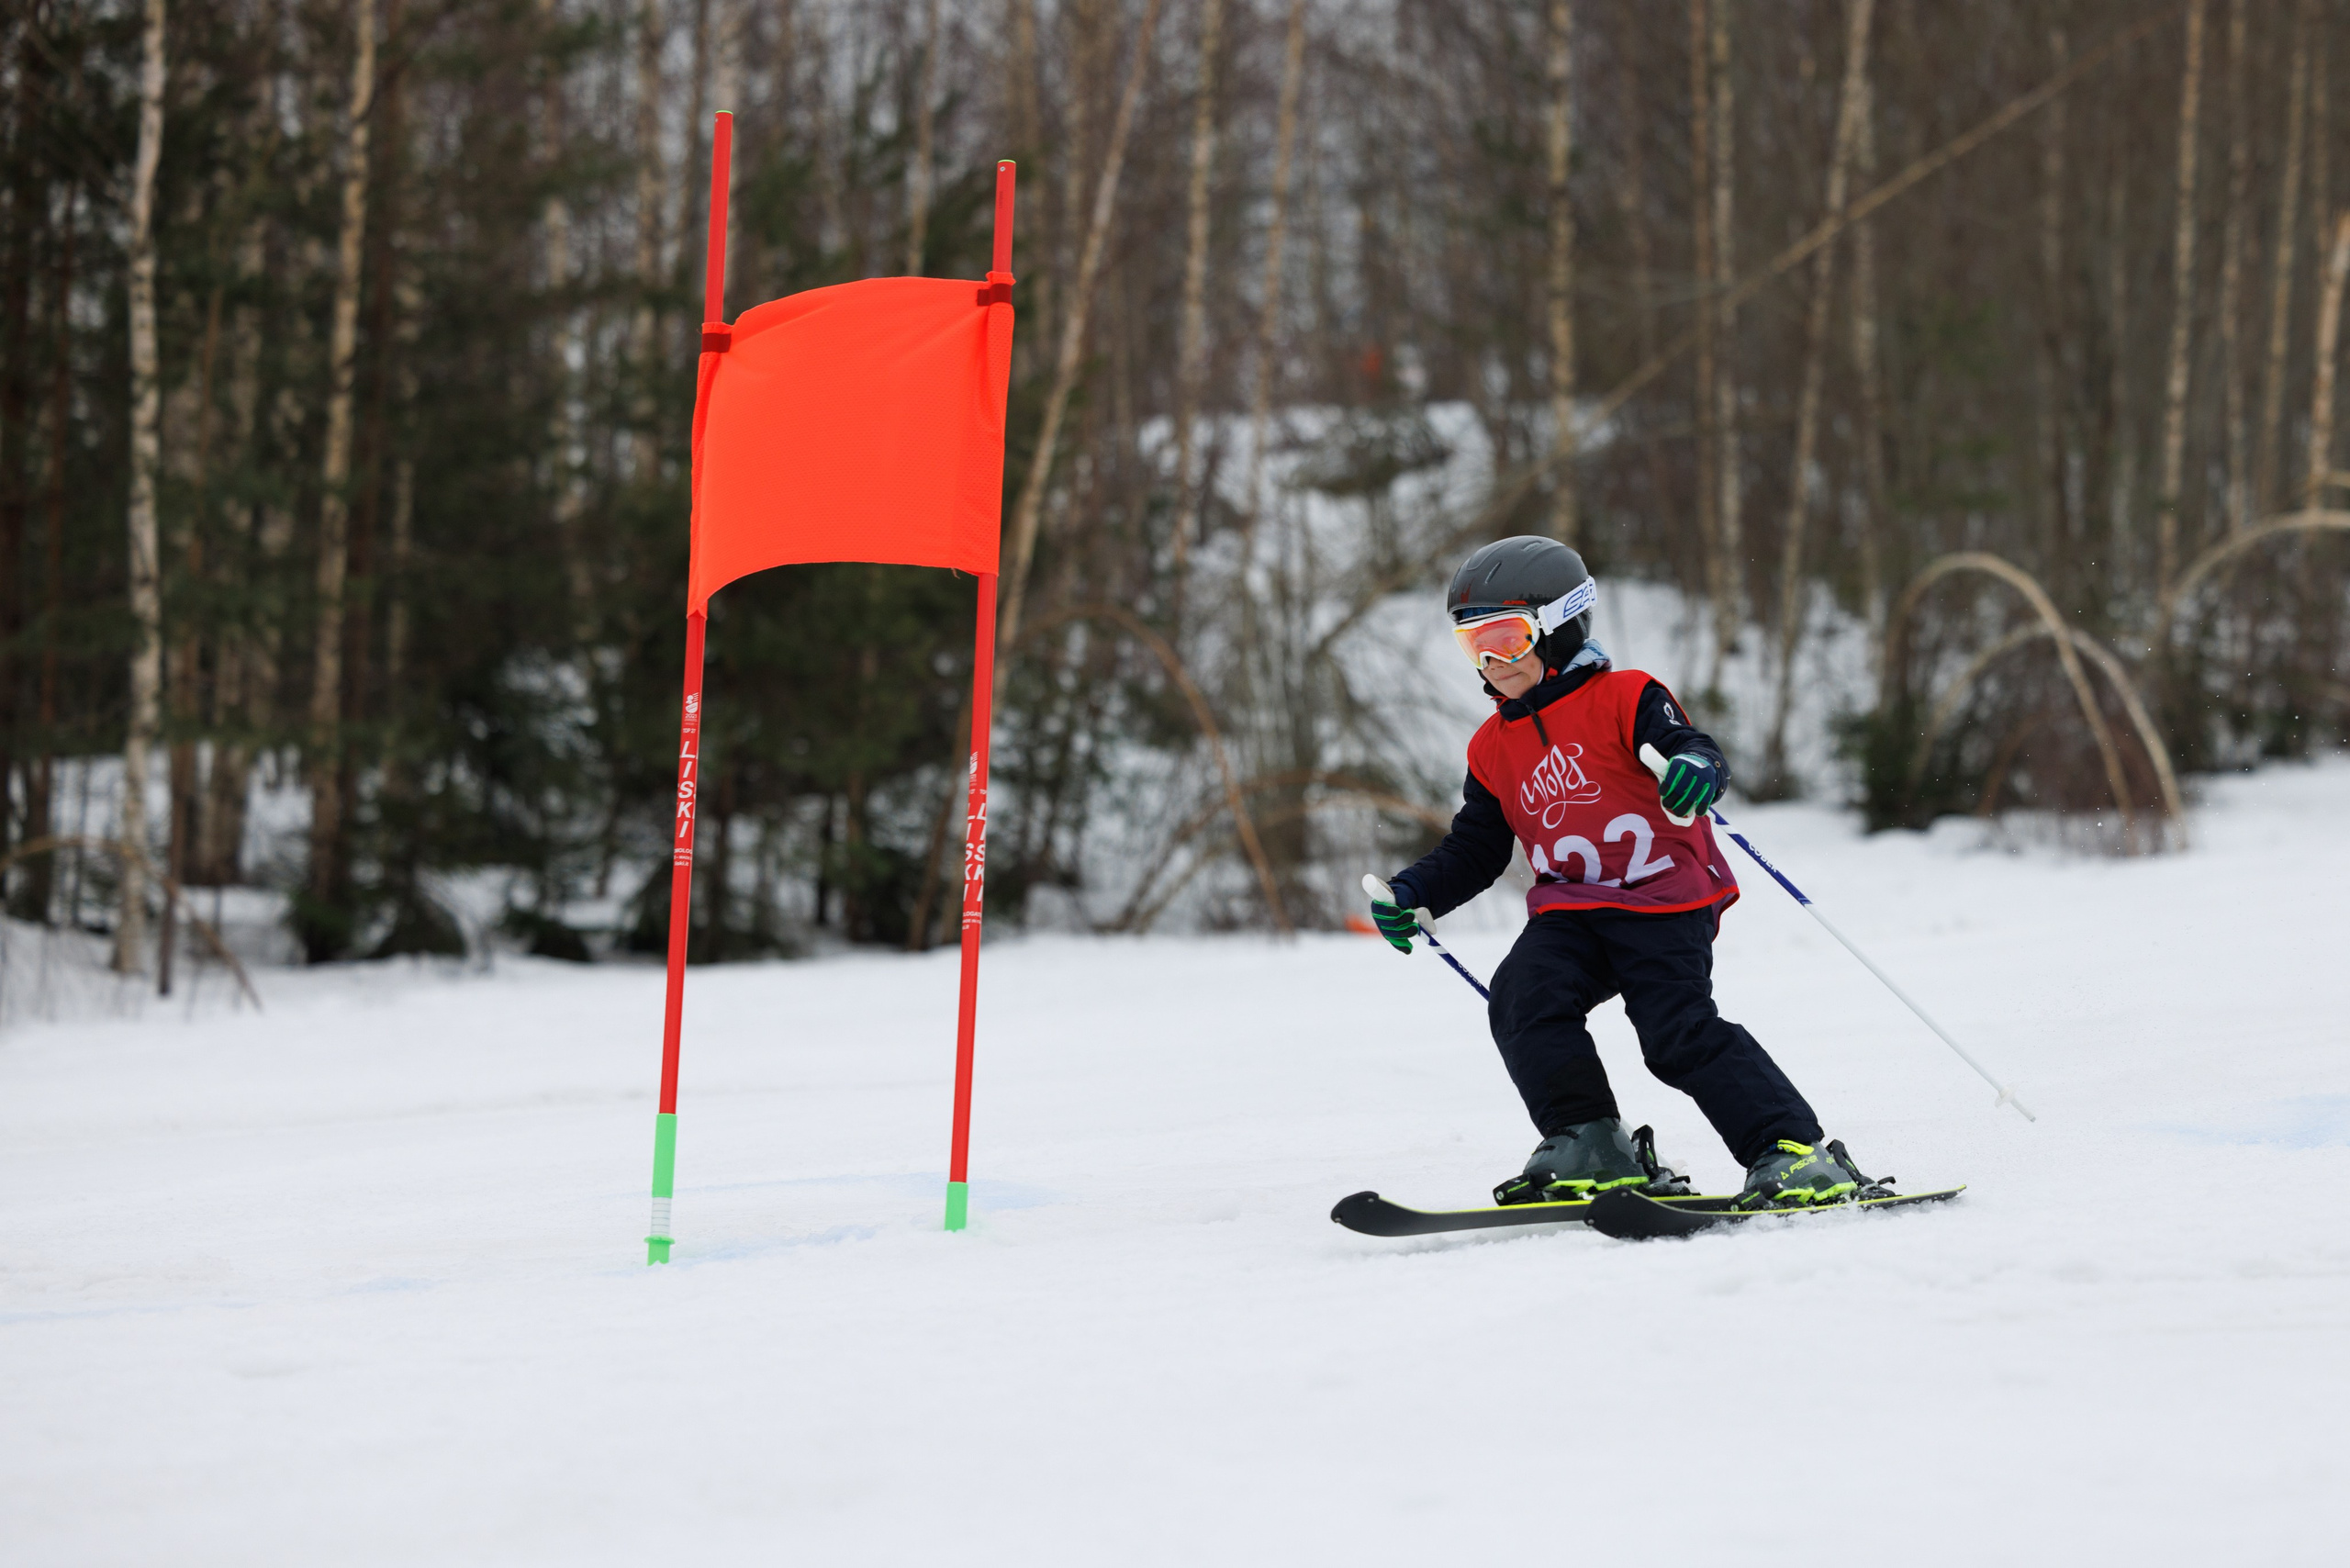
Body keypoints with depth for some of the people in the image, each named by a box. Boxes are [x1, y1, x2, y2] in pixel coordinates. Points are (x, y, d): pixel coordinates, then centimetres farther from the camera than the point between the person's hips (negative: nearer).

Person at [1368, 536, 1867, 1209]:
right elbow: (1474, 849, 22)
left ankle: (1796, 1152, -14)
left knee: (1681, 1034, -18)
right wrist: (1413, 893, 5)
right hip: (1569, 913, 6)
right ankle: (1588, 1147, -14)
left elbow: (1689, 747, -16)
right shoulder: (1494, 748, 17)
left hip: (1665, 901, -6)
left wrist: (1695, 769, -42)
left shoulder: (1623, 699, -2)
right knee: (1523, 997, -21)